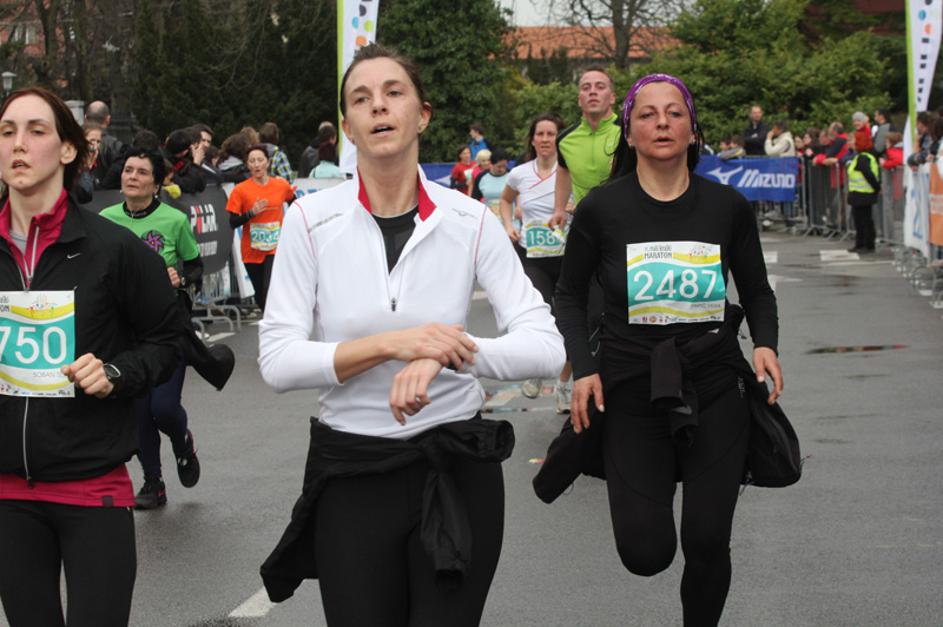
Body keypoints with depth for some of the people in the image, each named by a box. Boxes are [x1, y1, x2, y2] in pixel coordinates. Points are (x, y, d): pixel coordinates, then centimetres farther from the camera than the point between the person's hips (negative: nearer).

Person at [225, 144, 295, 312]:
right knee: (261, 298, 11)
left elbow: (294, 204, 21)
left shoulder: (281, 185, 0)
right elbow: (232, 223, -7)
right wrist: (251, 213, -20)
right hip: (252, 252, 1)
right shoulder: (240, 190, -6)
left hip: (275, 249, -1)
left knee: (270, 291, -20)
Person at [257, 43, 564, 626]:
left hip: (458, 469, 0)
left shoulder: (469, 221, -4)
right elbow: (278, 360, -10)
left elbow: (546, 347, -11)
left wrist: (440, 355, -28)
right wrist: (392, 343, -23)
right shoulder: (312, 220, -5)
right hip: (352, 474, 0)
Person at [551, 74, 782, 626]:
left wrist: (766, 343, -7)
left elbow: (757, 291, 12)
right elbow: (571, 295, 7)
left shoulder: (728, 207, -2)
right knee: (646, 553, -6)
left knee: (708, 544, -2)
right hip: (631, 390, -1)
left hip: (714, 388, 1)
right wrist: (583, 369, -6)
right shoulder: (602, 208, -6)